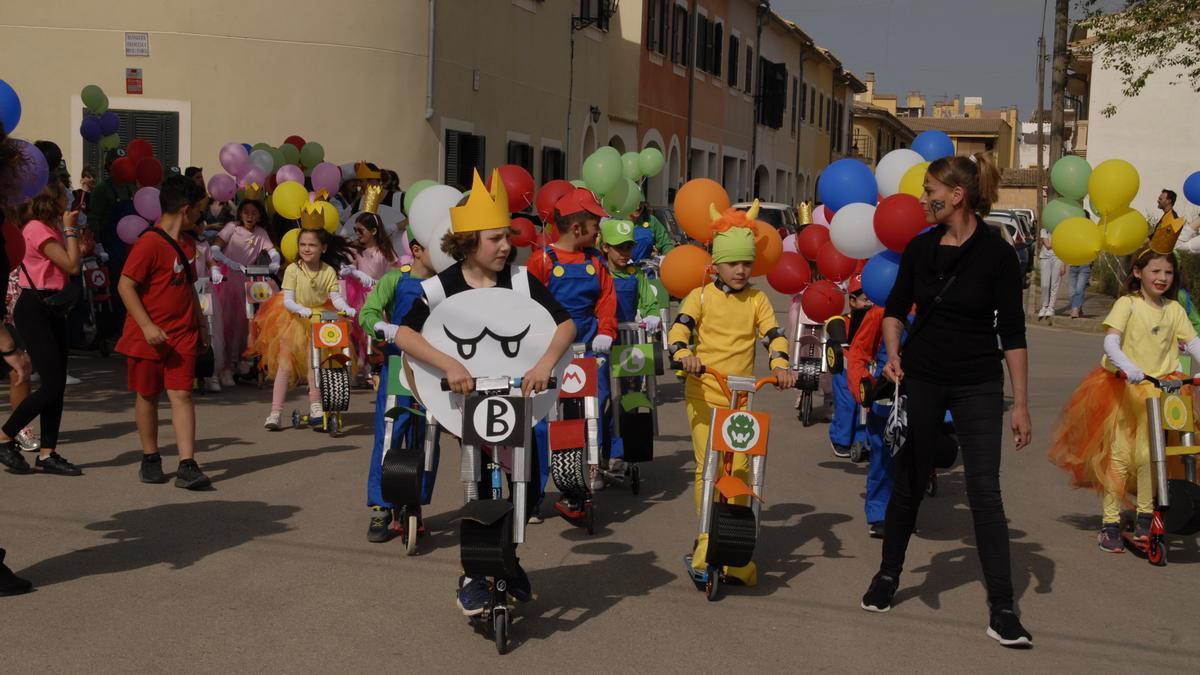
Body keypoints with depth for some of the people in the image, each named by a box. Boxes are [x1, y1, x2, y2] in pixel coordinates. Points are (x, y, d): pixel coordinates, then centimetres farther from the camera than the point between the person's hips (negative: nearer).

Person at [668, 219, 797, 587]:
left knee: (740, 470, 0)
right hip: (704, 395, -2)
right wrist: (683, 354, -33)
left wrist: (780, 364, -24)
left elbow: (773, 334, -4)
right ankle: (707, 545, 9)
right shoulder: (701, 296, 2)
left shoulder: (757, 299, 8)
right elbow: (679, 328, -11)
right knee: (707, 470, -3)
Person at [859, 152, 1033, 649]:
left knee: (985, 492, -4)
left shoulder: (997, 254, -10)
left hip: (978, 385, -3)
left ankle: (1002, 608, 3)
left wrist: (1020, 403, -9)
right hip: (921, 379, 3)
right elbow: (896, 308, 10)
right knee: (909, 481, 12)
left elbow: (1012, 334, -8)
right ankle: (888, 574, 31)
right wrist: (893, 354, -9)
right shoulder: (920, 248, 1)